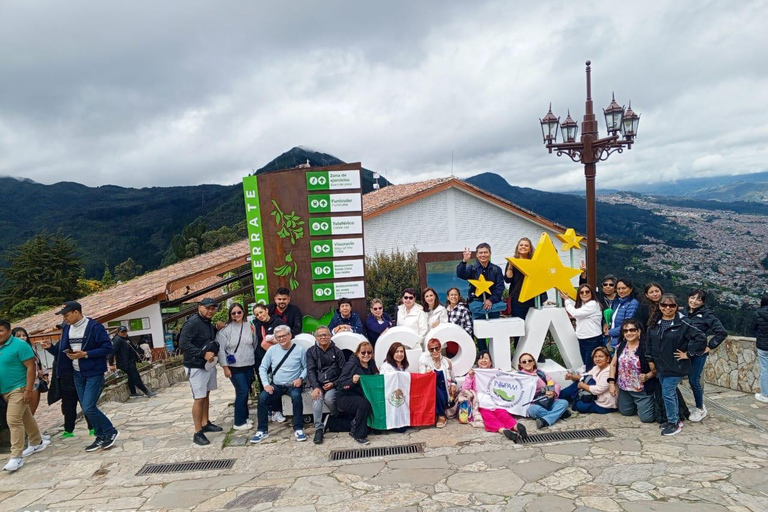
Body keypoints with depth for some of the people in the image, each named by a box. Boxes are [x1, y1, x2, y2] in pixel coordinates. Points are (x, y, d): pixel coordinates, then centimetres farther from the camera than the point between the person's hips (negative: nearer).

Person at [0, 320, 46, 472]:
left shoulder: (19, 345, -15)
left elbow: (31, 367, -17)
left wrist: (28, 390, -21)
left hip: (19, 389, -8)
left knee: (13, 420, -11)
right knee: (25, 417, 18)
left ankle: (16, 457, -6)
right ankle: (37, 443, 31)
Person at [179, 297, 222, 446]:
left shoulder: (209, 324, 12)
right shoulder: (192, 323, -17)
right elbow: (183, 343, -24)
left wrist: (218, 330, 7)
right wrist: (203, 354, -27)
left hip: (209, 364, 9)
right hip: (196, 366, -9)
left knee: (206, 395, 17)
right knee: (199, 398, -6)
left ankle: (205, 423, 29)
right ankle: (198, 433, 1)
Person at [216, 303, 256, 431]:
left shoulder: (249, 327, 3)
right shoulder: (225, 329, -8)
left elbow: (255, 345, 11)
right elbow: (220, 349, -8)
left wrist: (255, 362, 13)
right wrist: (225, 367, -9)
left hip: (249, 366, 4)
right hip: (234, 367, -4)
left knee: (245, 392, 11)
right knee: (242, 391, -6)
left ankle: (244, 416, 27)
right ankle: (239, 422, 5)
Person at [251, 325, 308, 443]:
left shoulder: (299, 350, -3)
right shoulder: (272, 350, 4)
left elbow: (306, 368, 1)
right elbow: (262, 368, 7)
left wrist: (301, 378, -16)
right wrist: (266, 384, -5)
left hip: (293, 385, -2)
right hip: (276, 385, 3)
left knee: (296, 396, -34)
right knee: (262, 397, -24)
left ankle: (298, 429, -19)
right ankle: (262, 431, -9)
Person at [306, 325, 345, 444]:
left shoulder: (337, 351, 6)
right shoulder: (311, 351, 7)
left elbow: (343, 371, 4)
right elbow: (310, 371, -2)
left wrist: (334, 383, -11)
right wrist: (315, 387, -18)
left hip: (333, 384, -1)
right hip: (318, 384, 1)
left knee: (328, 398, -29)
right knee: (317, 397, -30)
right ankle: (319, 429, -28)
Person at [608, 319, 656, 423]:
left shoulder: (645, 347, -19)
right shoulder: (620, 346, -1)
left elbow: (655, 369, -15)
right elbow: (613, 364, 8)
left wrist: (647, 376, -33)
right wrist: (611, 382, 2)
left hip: (642, 390, -5)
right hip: (624, 388, 6)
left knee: (646, 418, -1)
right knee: (625, 412, 18)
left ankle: (655, 404, 28)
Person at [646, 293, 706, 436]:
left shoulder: (682, 323, -14)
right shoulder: (656, 323, 5)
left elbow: (701, 338, -18)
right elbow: (650, 342, 14)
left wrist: (688, 353, -13)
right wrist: (650, 360, 11)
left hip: (676, 367, -6)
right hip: (661, 366, 6)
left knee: (667, 393, -6)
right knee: (671, 393, 17)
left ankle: (674, 423, 10)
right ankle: (675, 419, 31)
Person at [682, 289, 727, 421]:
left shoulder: (706, 314, -10)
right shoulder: (684, 313, 5)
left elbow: (722, 332, -14)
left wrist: (709, 347, -12)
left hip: (699, 353, -5)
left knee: (694, 380, -1)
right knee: (692, 380, 10)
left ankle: (700, 409, 17)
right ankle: (699, 405, 27)